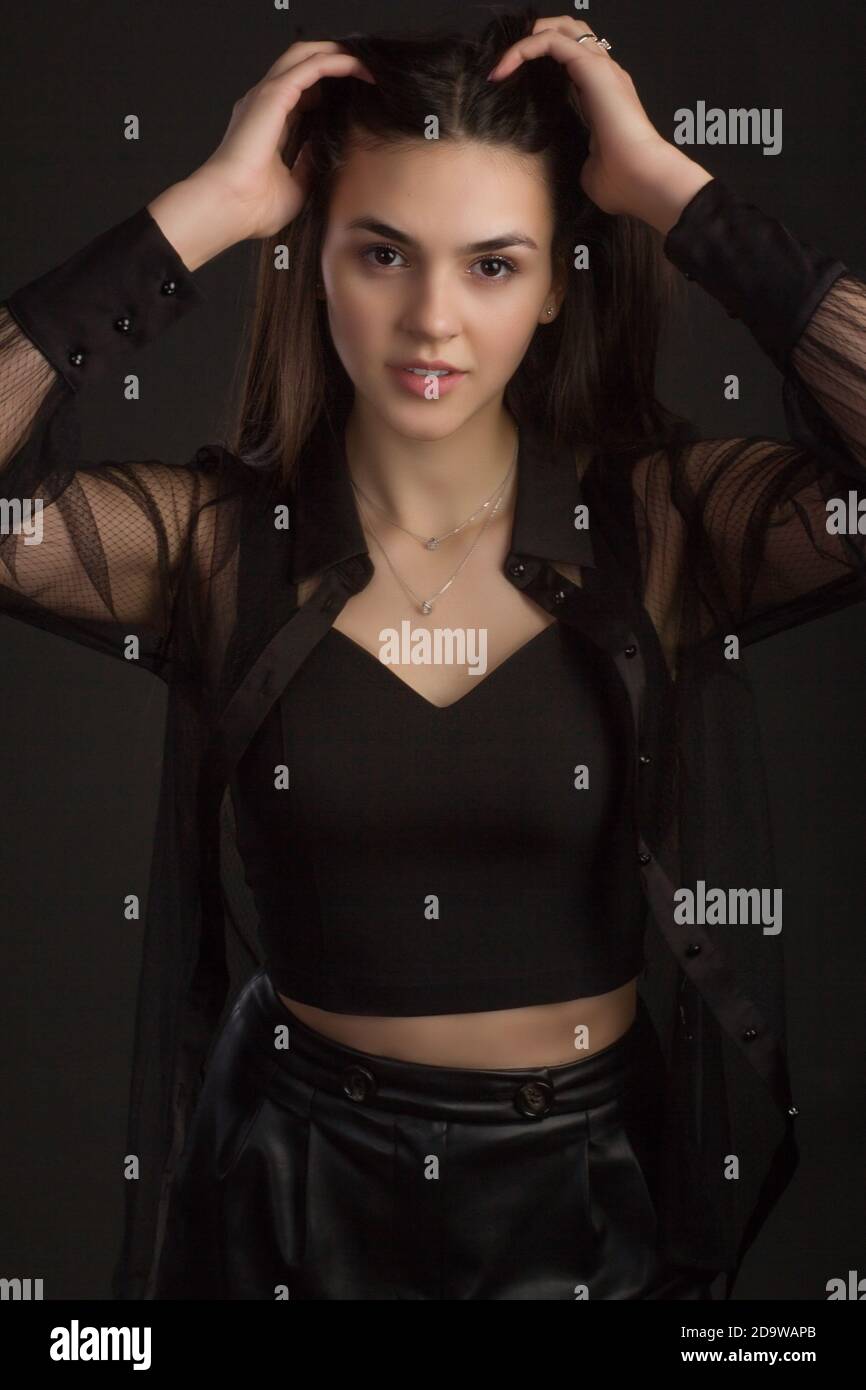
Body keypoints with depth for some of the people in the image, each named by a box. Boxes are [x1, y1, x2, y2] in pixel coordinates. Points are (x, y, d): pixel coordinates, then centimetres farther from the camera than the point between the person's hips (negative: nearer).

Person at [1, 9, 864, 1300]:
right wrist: (201, 212, -23)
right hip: (297, 1191, 0)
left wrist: (668, 188, -22)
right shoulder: (216, 541, -11)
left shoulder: (659, 526, -11)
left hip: (594, 1186, 1)